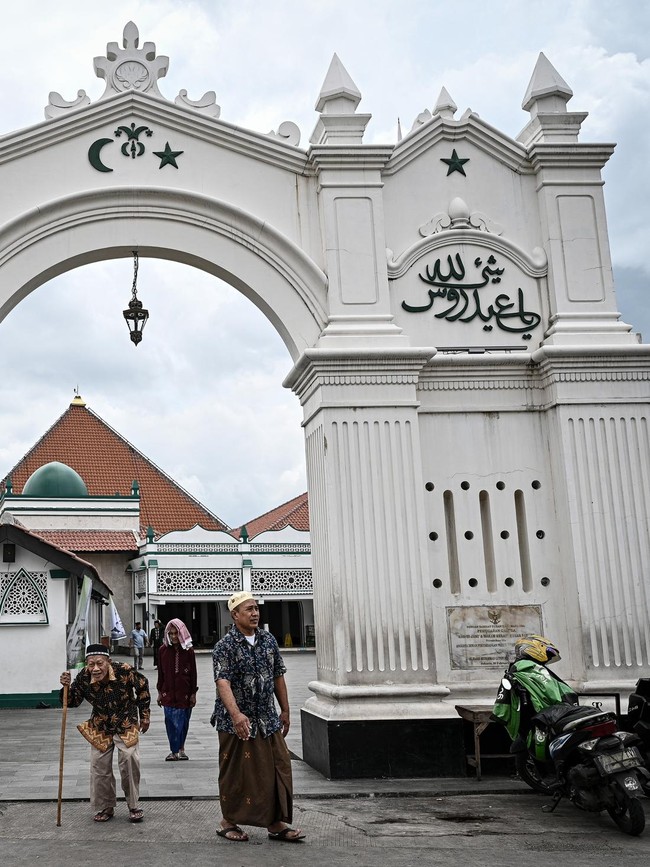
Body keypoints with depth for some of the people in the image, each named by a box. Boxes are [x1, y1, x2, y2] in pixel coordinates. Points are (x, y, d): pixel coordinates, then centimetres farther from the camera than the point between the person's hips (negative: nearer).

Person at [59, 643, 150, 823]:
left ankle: (133, 806, 4)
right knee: (99, 767, 5)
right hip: (100, 729, 3)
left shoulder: (124, 671, -27)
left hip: (126, 726, -3)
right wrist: (67, 687, -29)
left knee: (129, 760, -13)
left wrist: (144, 715, -1)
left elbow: (142, 686, -7)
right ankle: (105, 808, 23)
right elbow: (72, 702, -7)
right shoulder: (83, 677, -21)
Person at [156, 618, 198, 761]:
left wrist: (193, 693, 0)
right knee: (171, 722, -5)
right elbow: (160, 673, 6)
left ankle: (181, 748, 23)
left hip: (185, 693, 0)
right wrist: (160, 692, 6)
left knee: (183, 721, 7)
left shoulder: (189, 650, -2)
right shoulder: (163, 650, 0)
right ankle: (174, 751, 3)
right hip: (168, 693, 0)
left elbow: (193, 673, 1)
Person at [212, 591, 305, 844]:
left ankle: (276, 823, 12)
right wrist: (236, 714, -38)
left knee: (278, 769, 3)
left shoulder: (269, 640, 7)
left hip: (268, 719, 5)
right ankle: (228, 821, 21)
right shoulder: (224, 646, -12)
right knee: (235, 773, 5)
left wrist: (285, 710, 14)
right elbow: (222, 682, -25)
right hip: (236, 722, -5)